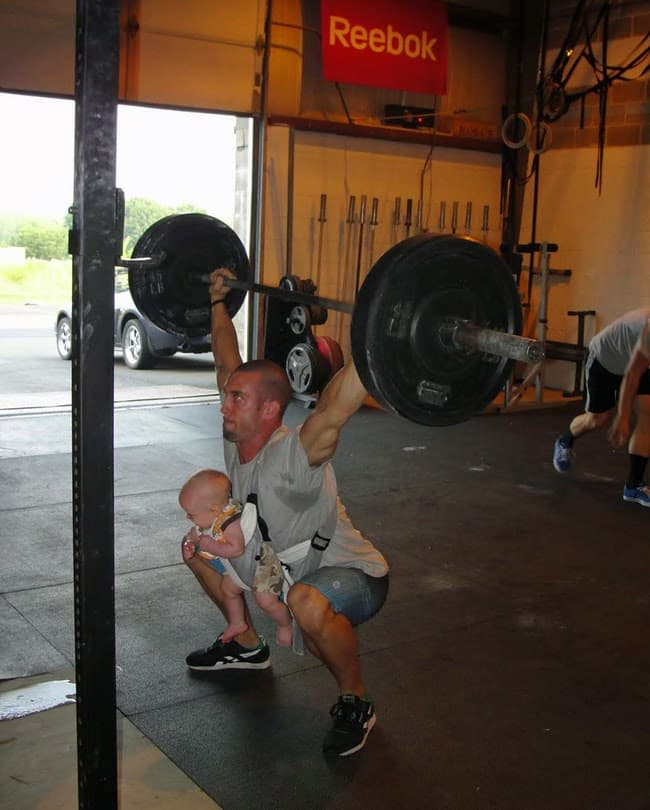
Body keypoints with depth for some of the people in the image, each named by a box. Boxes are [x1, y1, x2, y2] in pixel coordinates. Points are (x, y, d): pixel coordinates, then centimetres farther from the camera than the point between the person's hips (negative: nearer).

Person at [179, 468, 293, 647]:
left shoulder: (230, 523, -38)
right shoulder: (207, 518, -11)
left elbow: (236, 549, -44)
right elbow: (196, 531, 5)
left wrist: (209, 545, -37)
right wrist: (190, 542, -17)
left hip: (261, 564, -9)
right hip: (239, 568, 10)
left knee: (266, 601, -10)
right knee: (228, 590, 21)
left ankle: (286, 624, 17)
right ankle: (237, 623, 43)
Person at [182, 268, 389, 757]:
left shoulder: (296, 455, -32)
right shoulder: (236, 437, -10)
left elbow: (340, 402, -51)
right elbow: (228, 361, 0)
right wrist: (218, 300, 4)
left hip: (353, 573, -8)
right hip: (286, 562, 9)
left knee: (308, 602, -43)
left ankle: (356, 702, -14)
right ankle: (248, 645, 30)